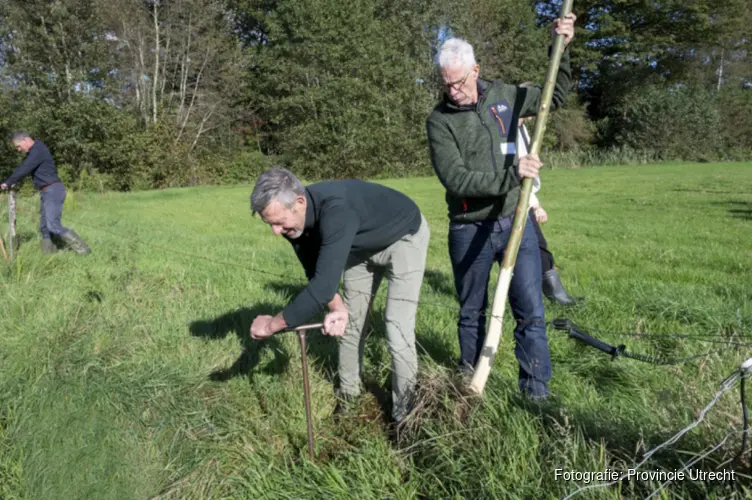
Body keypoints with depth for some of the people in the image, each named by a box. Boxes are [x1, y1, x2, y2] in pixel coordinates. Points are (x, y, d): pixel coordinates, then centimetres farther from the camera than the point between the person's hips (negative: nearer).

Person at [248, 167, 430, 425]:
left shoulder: (336, 210, -44)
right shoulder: (294, 220, -19)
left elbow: (324, 284, -48)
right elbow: (317, 272, -7)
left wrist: (273, 324, -38)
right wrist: (336, 307, -25)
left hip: (404, 237, -7)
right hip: (364, 245, 8)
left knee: (397, 330, -12)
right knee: (349, 321, 13)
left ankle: (403, 413, 7)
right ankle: (348, 395, 33)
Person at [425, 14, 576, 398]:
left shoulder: (503, 95, 4)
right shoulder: (439, 120, -8)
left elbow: (555, 97, 20)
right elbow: (455, 178, -20)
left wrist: (561, 50, 7)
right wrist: (510, 176, -28)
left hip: (515, 221, 2)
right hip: (469, 230, -2)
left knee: (531, 313, 0)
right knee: (472, 313, 13)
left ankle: (536, 393, 11)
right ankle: (470, 384, 31)